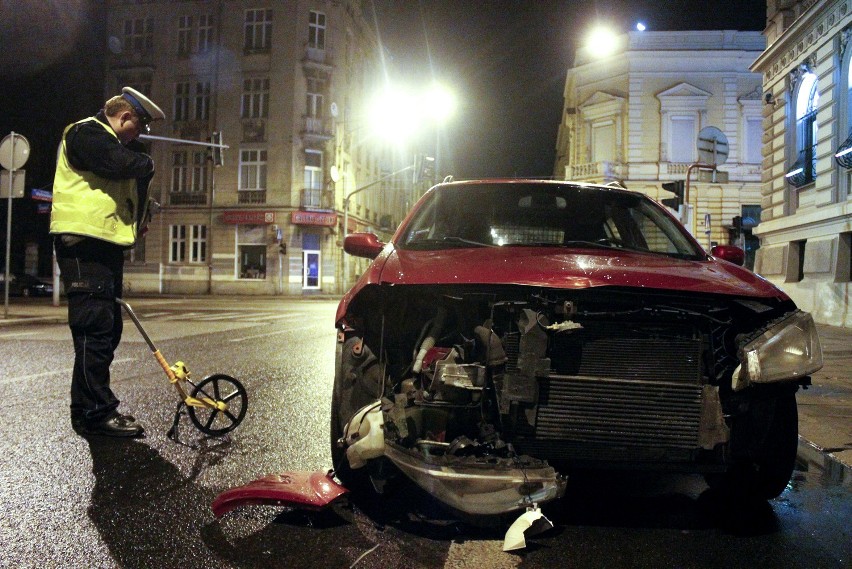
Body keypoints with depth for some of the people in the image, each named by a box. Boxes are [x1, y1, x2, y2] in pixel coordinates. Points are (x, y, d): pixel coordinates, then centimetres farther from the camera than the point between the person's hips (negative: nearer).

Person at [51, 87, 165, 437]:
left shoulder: (113, 143, 27)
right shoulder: (86, 133, -5)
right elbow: (124, 165, -20)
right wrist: (146, 163, -1)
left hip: (106, 244, 10)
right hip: (83, 242, -10)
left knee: (107, 329, 11)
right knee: (96, 328, -12)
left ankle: (93, 409, 20)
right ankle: (95, 413, -8)